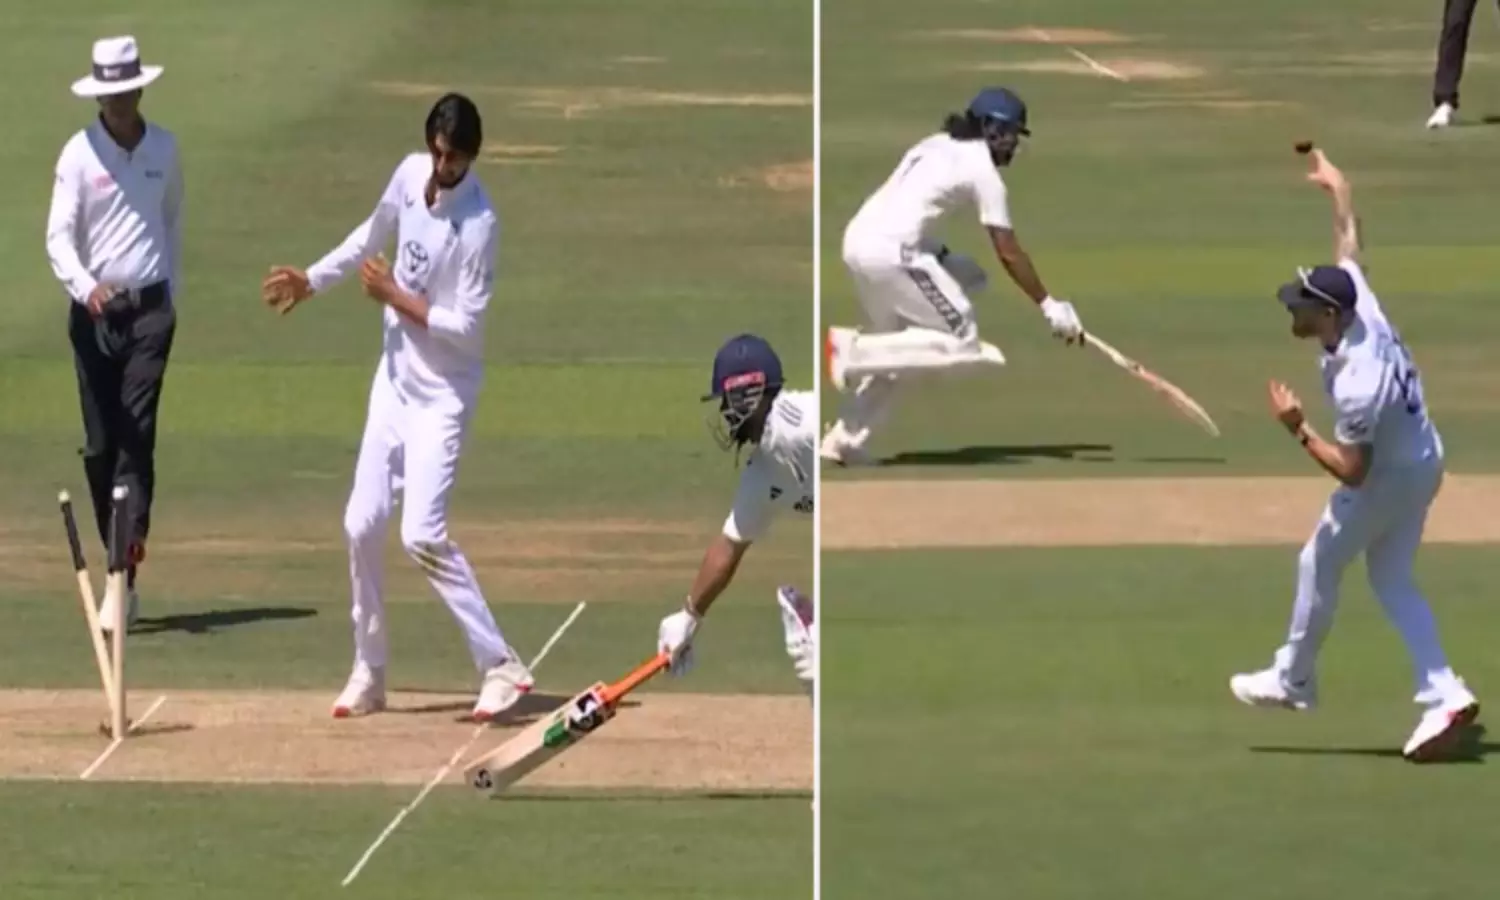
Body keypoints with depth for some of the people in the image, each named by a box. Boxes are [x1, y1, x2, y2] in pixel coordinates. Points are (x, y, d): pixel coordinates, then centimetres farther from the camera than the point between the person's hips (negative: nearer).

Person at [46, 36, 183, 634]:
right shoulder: (79, 153, -3)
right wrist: (84, 285, -28)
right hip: (94, 310, 0)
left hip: (150, 307, 0)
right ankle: (120, 564, 19)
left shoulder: (164, 149, 6)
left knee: (137, 438, -9)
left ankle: (124, 577, -16)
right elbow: (59, 235, -10)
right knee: (99, 443, 3)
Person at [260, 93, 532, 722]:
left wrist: (394, 296, -17)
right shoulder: (410, 175, -3)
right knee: (361, 526, 7)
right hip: (395, 379, 7)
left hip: (442, 393, -7)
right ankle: (368, 673, 18)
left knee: (422, 534, -16)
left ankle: (500, 666, -10)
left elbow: (465, 329, -23)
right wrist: (311, 280, 19)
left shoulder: (478, 224, -23)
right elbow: (372, 237, 18)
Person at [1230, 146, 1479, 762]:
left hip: (1387, 479, -9)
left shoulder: (1355, 385, -36)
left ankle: (1293, 681, 30)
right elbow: (1348, 244, 4)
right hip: (1422, 462, 9)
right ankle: (1442, 694, 5)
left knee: (1320, 564, 12)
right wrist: (1338, 188, 16)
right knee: (1392, 579, 15)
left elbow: (1352, 471, -29)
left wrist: (1299, 430, -27)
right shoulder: (1360, 303, -15)